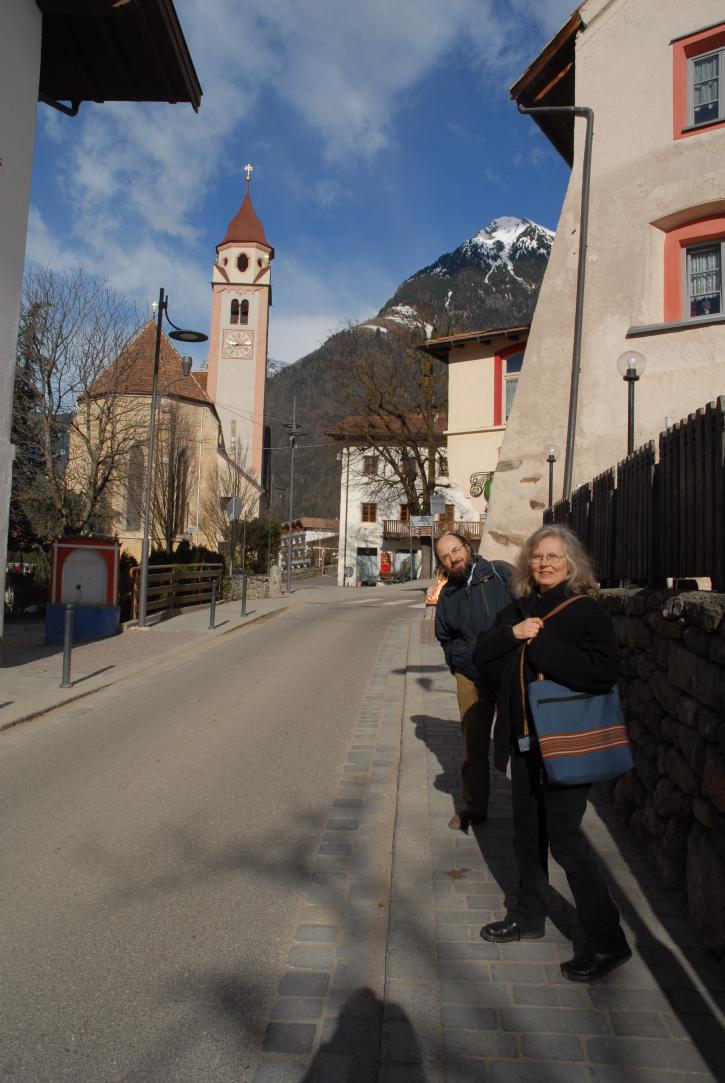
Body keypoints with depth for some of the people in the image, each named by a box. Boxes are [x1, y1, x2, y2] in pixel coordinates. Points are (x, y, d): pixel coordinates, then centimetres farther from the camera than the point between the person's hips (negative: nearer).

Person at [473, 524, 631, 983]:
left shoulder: (588, 612, -11)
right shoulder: (518, 610, 8)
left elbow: (602, 673, -25)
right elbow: (483, 659, 5)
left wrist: (540, 644, -22)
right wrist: (513, 634, -13)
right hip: (524, 742, 7)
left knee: (565, 841, -1)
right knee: (529, 835, 19)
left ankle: (607, 942, 17)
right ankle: (529, 916, 38)